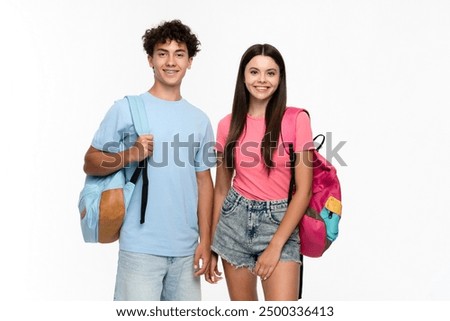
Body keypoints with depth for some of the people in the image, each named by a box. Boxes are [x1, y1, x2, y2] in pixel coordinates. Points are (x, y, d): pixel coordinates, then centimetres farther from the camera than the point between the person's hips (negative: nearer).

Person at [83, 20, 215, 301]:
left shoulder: (200, 120, 11)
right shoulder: (126, 109, -1)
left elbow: (204, 182, 12)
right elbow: (90, 163, -1)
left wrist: (205, 241, 6)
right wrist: (130, 156, -19)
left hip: (186, 248, 4)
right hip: (141, 246, -4)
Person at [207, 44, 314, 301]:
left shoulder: (296, 120, -6)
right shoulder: (228, 125, 3)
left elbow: (304, 191, -8)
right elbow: (221, 189, 10)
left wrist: (275, 246, -13)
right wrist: (212, 246, 10)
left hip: (279, 223, -3)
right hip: (235, 220, 3)